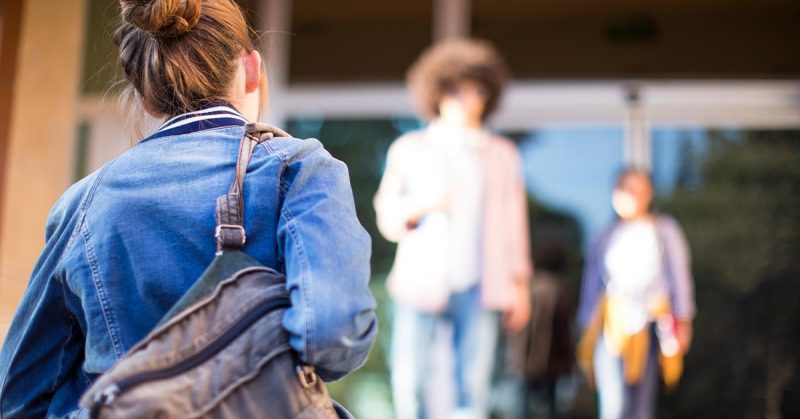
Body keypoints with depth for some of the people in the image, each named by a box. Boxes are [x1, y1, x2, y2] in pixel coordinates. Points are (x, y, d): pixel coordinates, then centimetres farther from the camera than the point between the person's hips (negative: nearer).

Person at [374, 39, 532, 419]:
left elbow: (514, 222, 14)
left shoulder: (502, 155, 14)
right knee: (408, 384, -7)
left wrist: (519, 284, 9)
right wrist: (421, 206, -11)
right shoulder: (408, 149, 12)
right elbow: (386, 216, 9)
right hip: (420, 283, 0)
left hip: (478, 289, 1)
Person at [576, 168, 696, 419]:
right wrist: (588, 332, 13)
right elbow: (592, 286, 16)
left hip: (649, 326, -1)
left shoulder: (663, 230, 7)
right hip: (612, 326, 1)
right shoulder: (608, 238, 13)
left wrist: (682, 320, -6)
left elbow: (679, 276, 3)